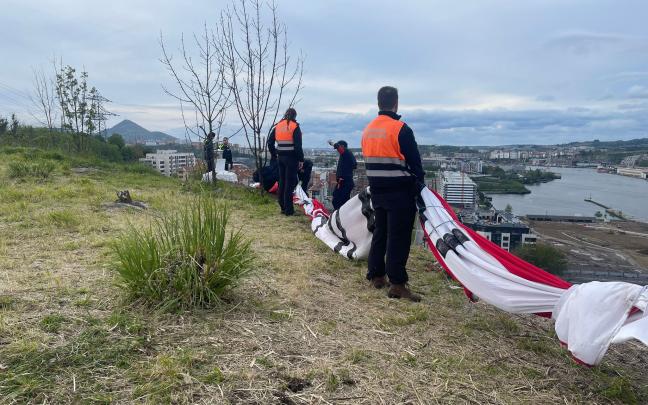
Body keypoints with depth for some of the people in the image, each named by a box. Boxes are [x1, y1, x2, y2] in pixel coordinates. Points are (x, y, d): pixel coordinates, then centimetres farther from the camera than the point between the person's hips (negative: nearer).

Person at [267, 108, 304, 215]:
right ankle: (288, 209, -1)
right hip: (291, 157, -6)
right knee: (290, 183, -2)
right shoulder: (295, 126, -9)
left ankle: (283, 207, 21)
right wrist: (301, 159, -9)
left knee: (282, 182, 13)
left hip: (281, 157, 6)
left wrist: (274, 155, 17)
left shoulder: (278, 126, 9)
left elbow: (270, 142, 10)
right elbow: (298, 145, -14)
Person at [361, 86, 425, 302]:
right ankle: (397, 284, -1)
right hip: (400, 192, -7)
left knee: (380, 232, 17)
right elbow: (414, 162, -10)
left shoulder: (367, 130, 8)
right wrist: (420, 182, 4)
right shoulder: (401, 129, -13)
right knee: (399, 236, -4)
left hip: (377, 190, 7)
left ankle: (376, 275, 24)